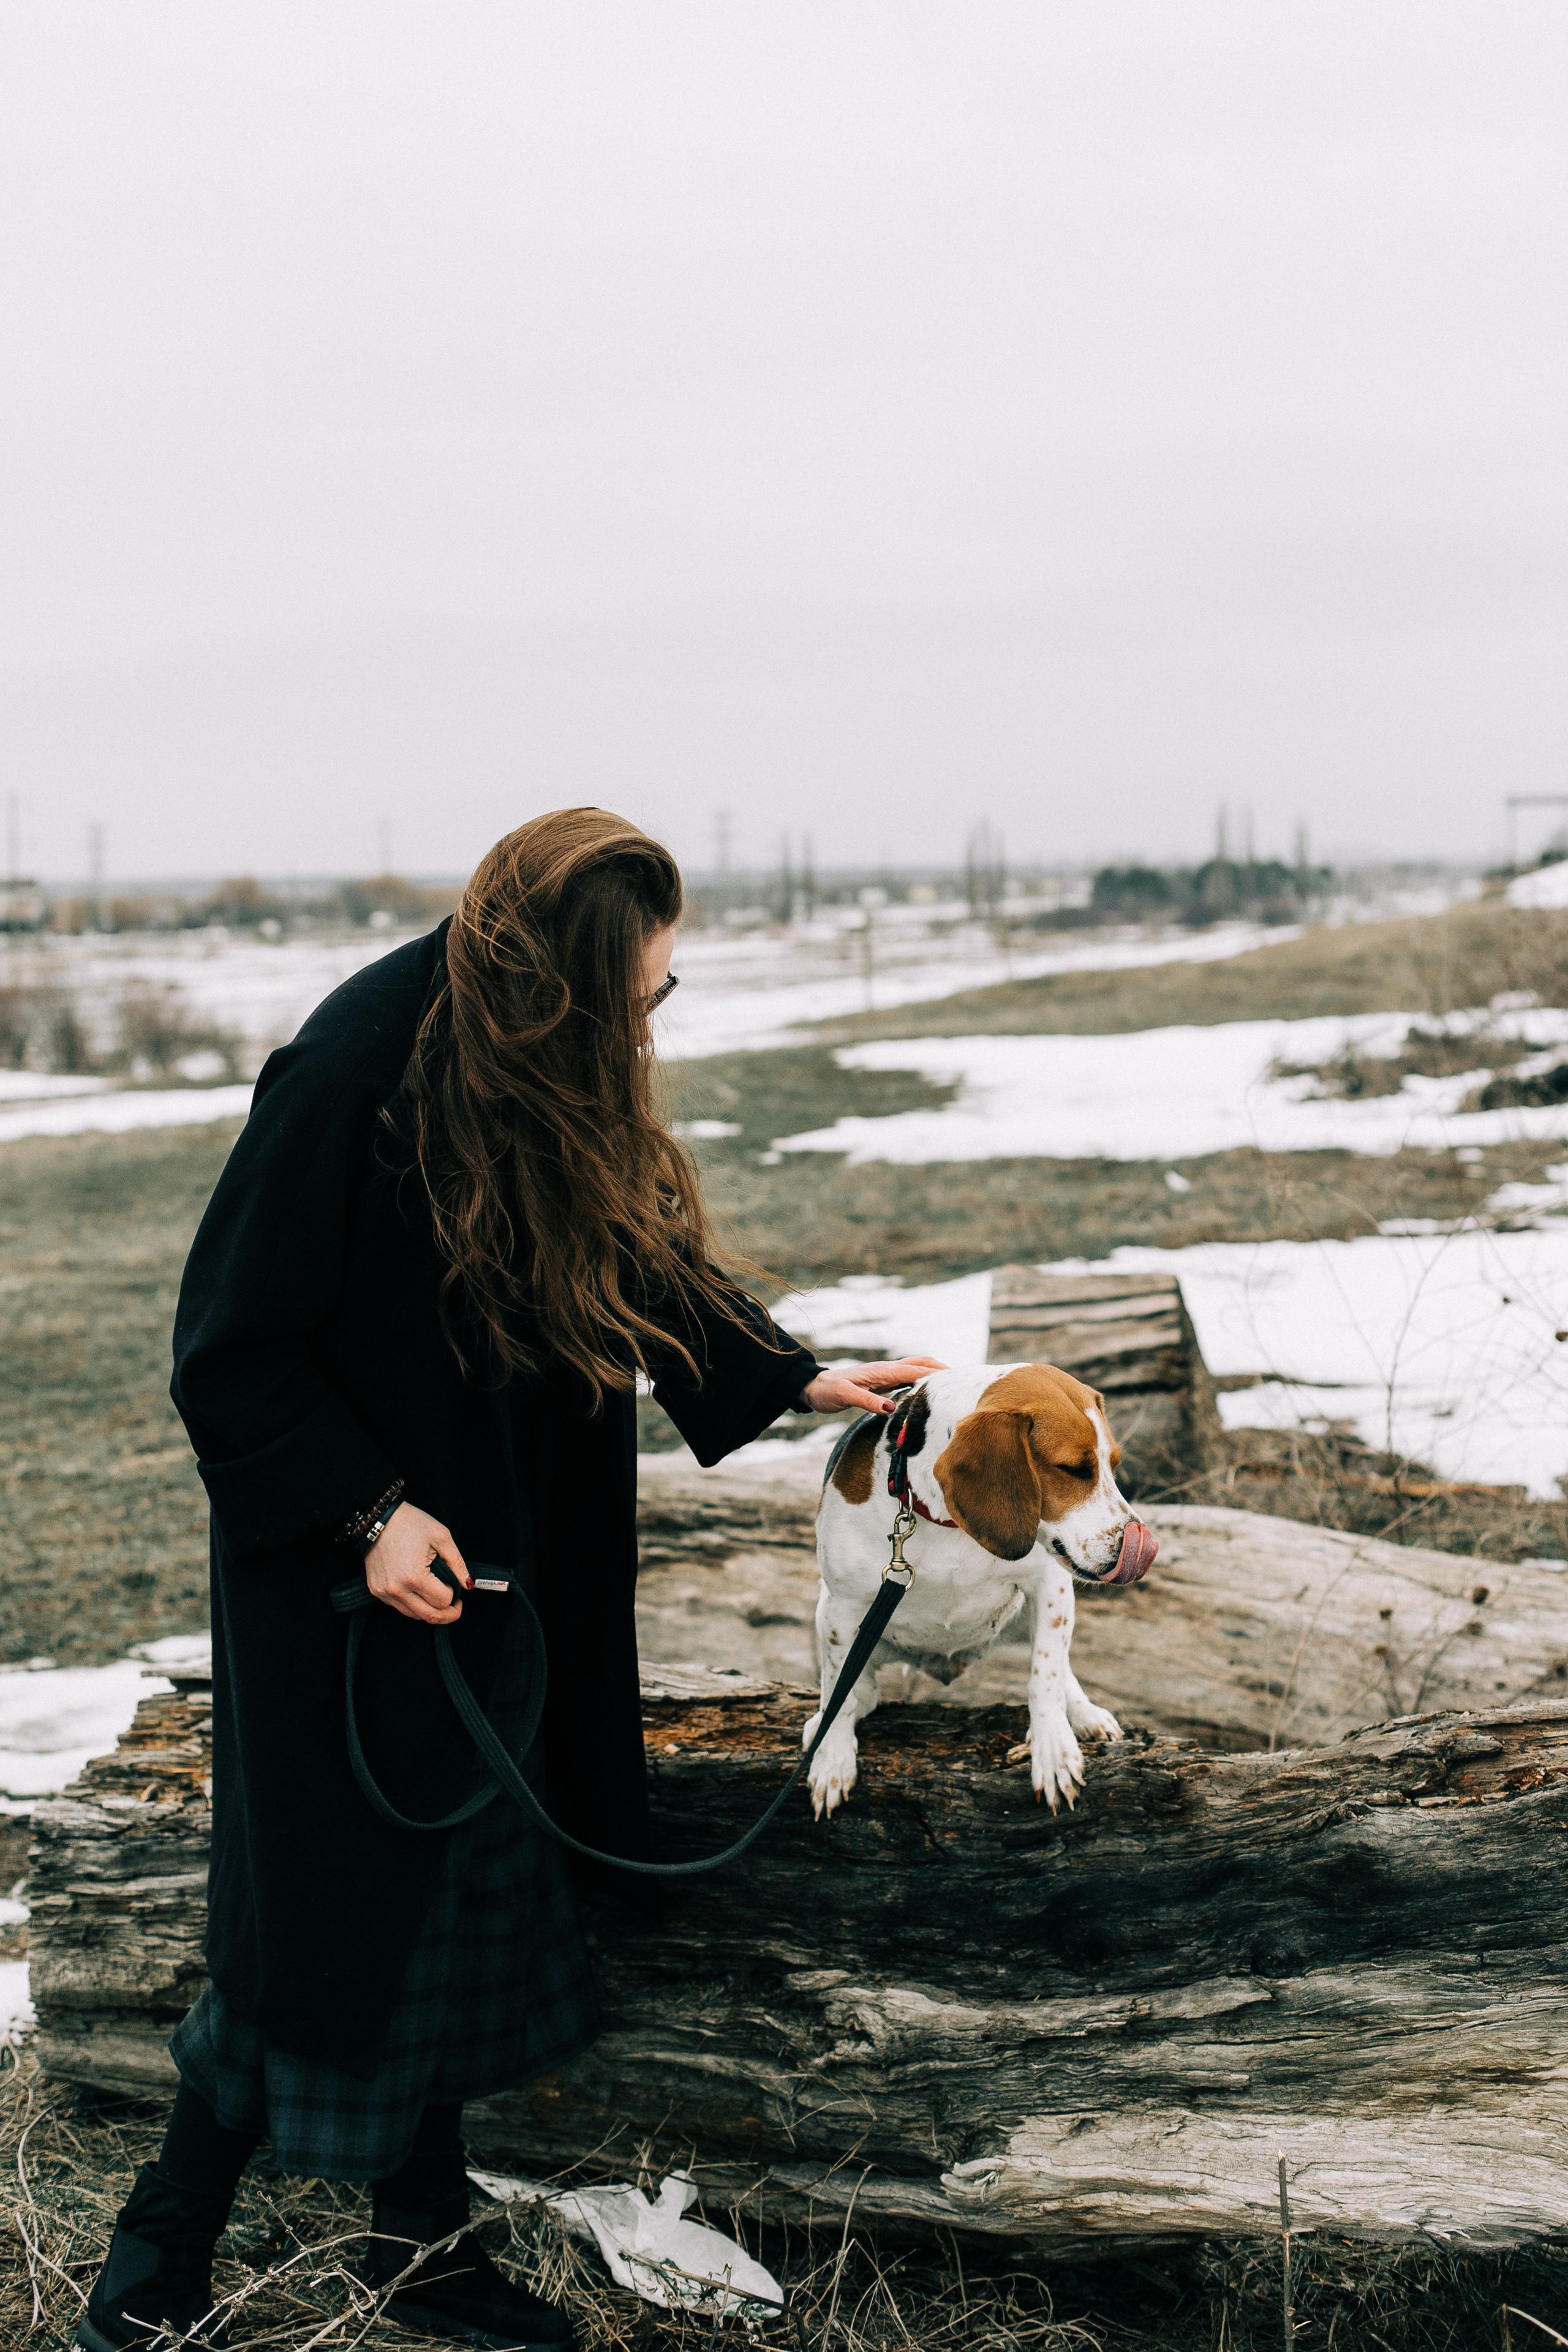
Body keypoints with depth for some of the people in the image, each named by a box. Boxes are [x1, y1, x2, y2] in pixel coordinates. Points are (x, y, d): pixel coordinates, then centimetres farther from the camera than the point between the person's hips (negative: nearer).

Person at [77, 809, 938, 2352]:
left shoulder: (556, 1084, -2)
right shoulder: (355, 1078, -25)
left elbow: (645, 1258, 12)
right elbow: (234, 1348, -19)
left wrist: (794, 1381, 7)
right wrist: (365, 1514, -21)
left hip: (491, 1565, 8)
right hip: (346, 1578, -7)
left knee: (465, 1892, 15)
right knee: (327, 1918, 0)